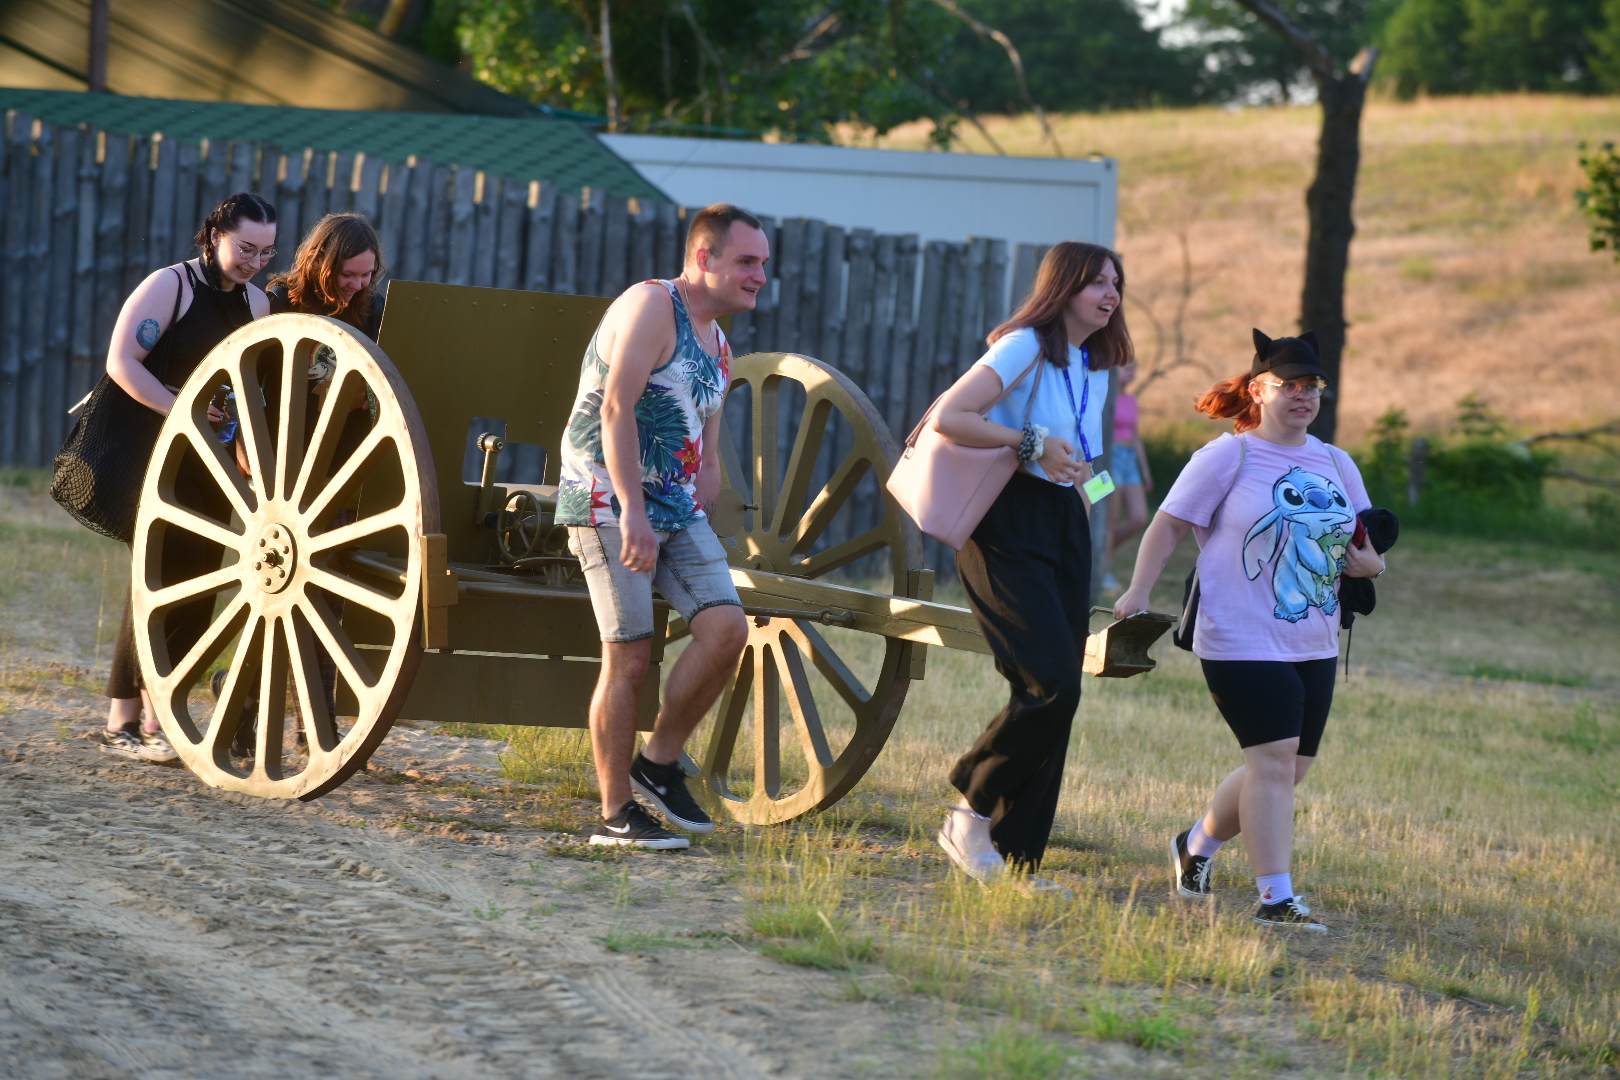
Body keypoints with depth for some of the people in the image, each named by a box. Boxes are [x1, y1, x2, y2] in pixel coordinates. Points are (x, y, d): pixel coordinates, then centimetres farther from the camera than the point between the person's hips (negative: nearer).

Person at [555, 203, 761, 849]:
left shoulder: (717, 351, 19)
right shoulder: (652, 306, -9)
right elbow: (616, 410, -19)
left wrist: (694, 526, 14)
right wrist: (634, 514, -25)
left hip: (677, 510, 8)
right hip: (607, 500, -8)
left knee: (726, 628, -11)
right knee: (630, 656, -10)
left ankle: (659, 764, 4)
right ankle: (615, 813, -1)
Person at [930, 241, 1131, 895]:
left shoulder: (1094, 367, 15)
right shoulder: (1025, 348, -10)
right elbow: (948, 417, -20)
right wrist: (1031, 443, -20)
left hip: (1064, 526, 8)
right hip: (1009, 527, -8)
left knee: (1055, 694, 2)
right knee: (1052, 683, -17)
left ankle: (1014, 858, 7)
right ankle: (970, 816, 0)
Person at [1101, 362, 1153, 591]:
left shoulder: (1130, 400, 15)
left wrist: (1145, 469, 19)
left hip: (1130, 460, 7)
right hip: (1110, 458, -7)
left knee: (1139, 519, -1)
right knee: (1111, 521, -5)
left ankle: (1104, 551, 20)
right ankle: (1106, 574, 3)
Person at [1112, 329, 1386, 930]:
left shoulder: (1336, 464, 13)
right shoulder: (1228, 457, -4)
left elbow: (1362, 540, 22)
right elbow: (1169, 524, -2)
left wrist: (1367, 561, -2)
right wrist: (1138, 593, -11)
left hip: (1314, 647, 7)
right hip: (1244, 641, -7)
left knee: (1288, 768, 10)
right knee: (1274, 761, -14)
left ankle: (1196, 846, 31)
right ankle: (1275, 898, -12)